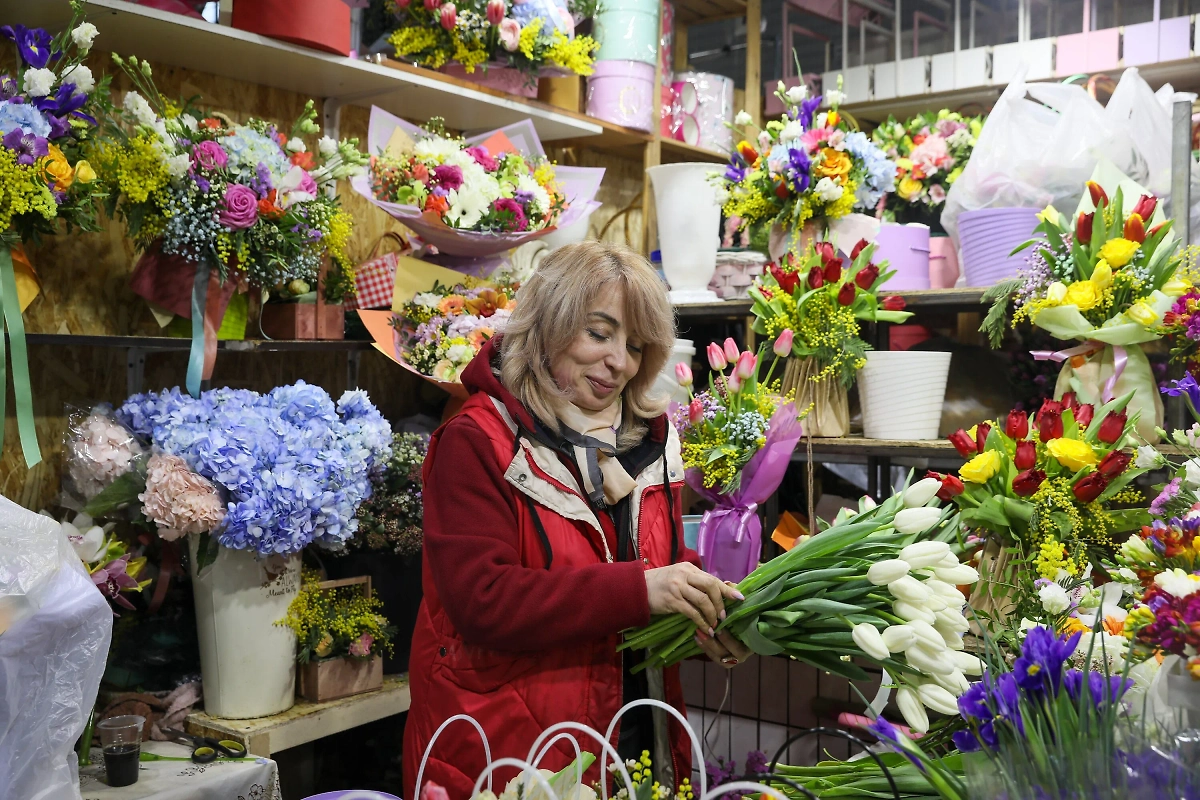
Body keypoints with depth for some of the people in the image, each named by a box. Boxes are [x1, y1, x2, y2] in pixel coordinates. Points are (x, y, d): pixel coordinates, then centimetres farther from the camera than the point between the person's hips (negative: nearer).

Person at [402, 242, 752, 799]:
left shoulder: (649, 443, 8)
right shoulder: (477, 443, -14)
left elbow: (668, 560, 12)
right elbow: (481, 600, -23)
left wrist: (705, 615, -11)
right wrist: (637, 590, -30)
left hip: (639, 732, 6)